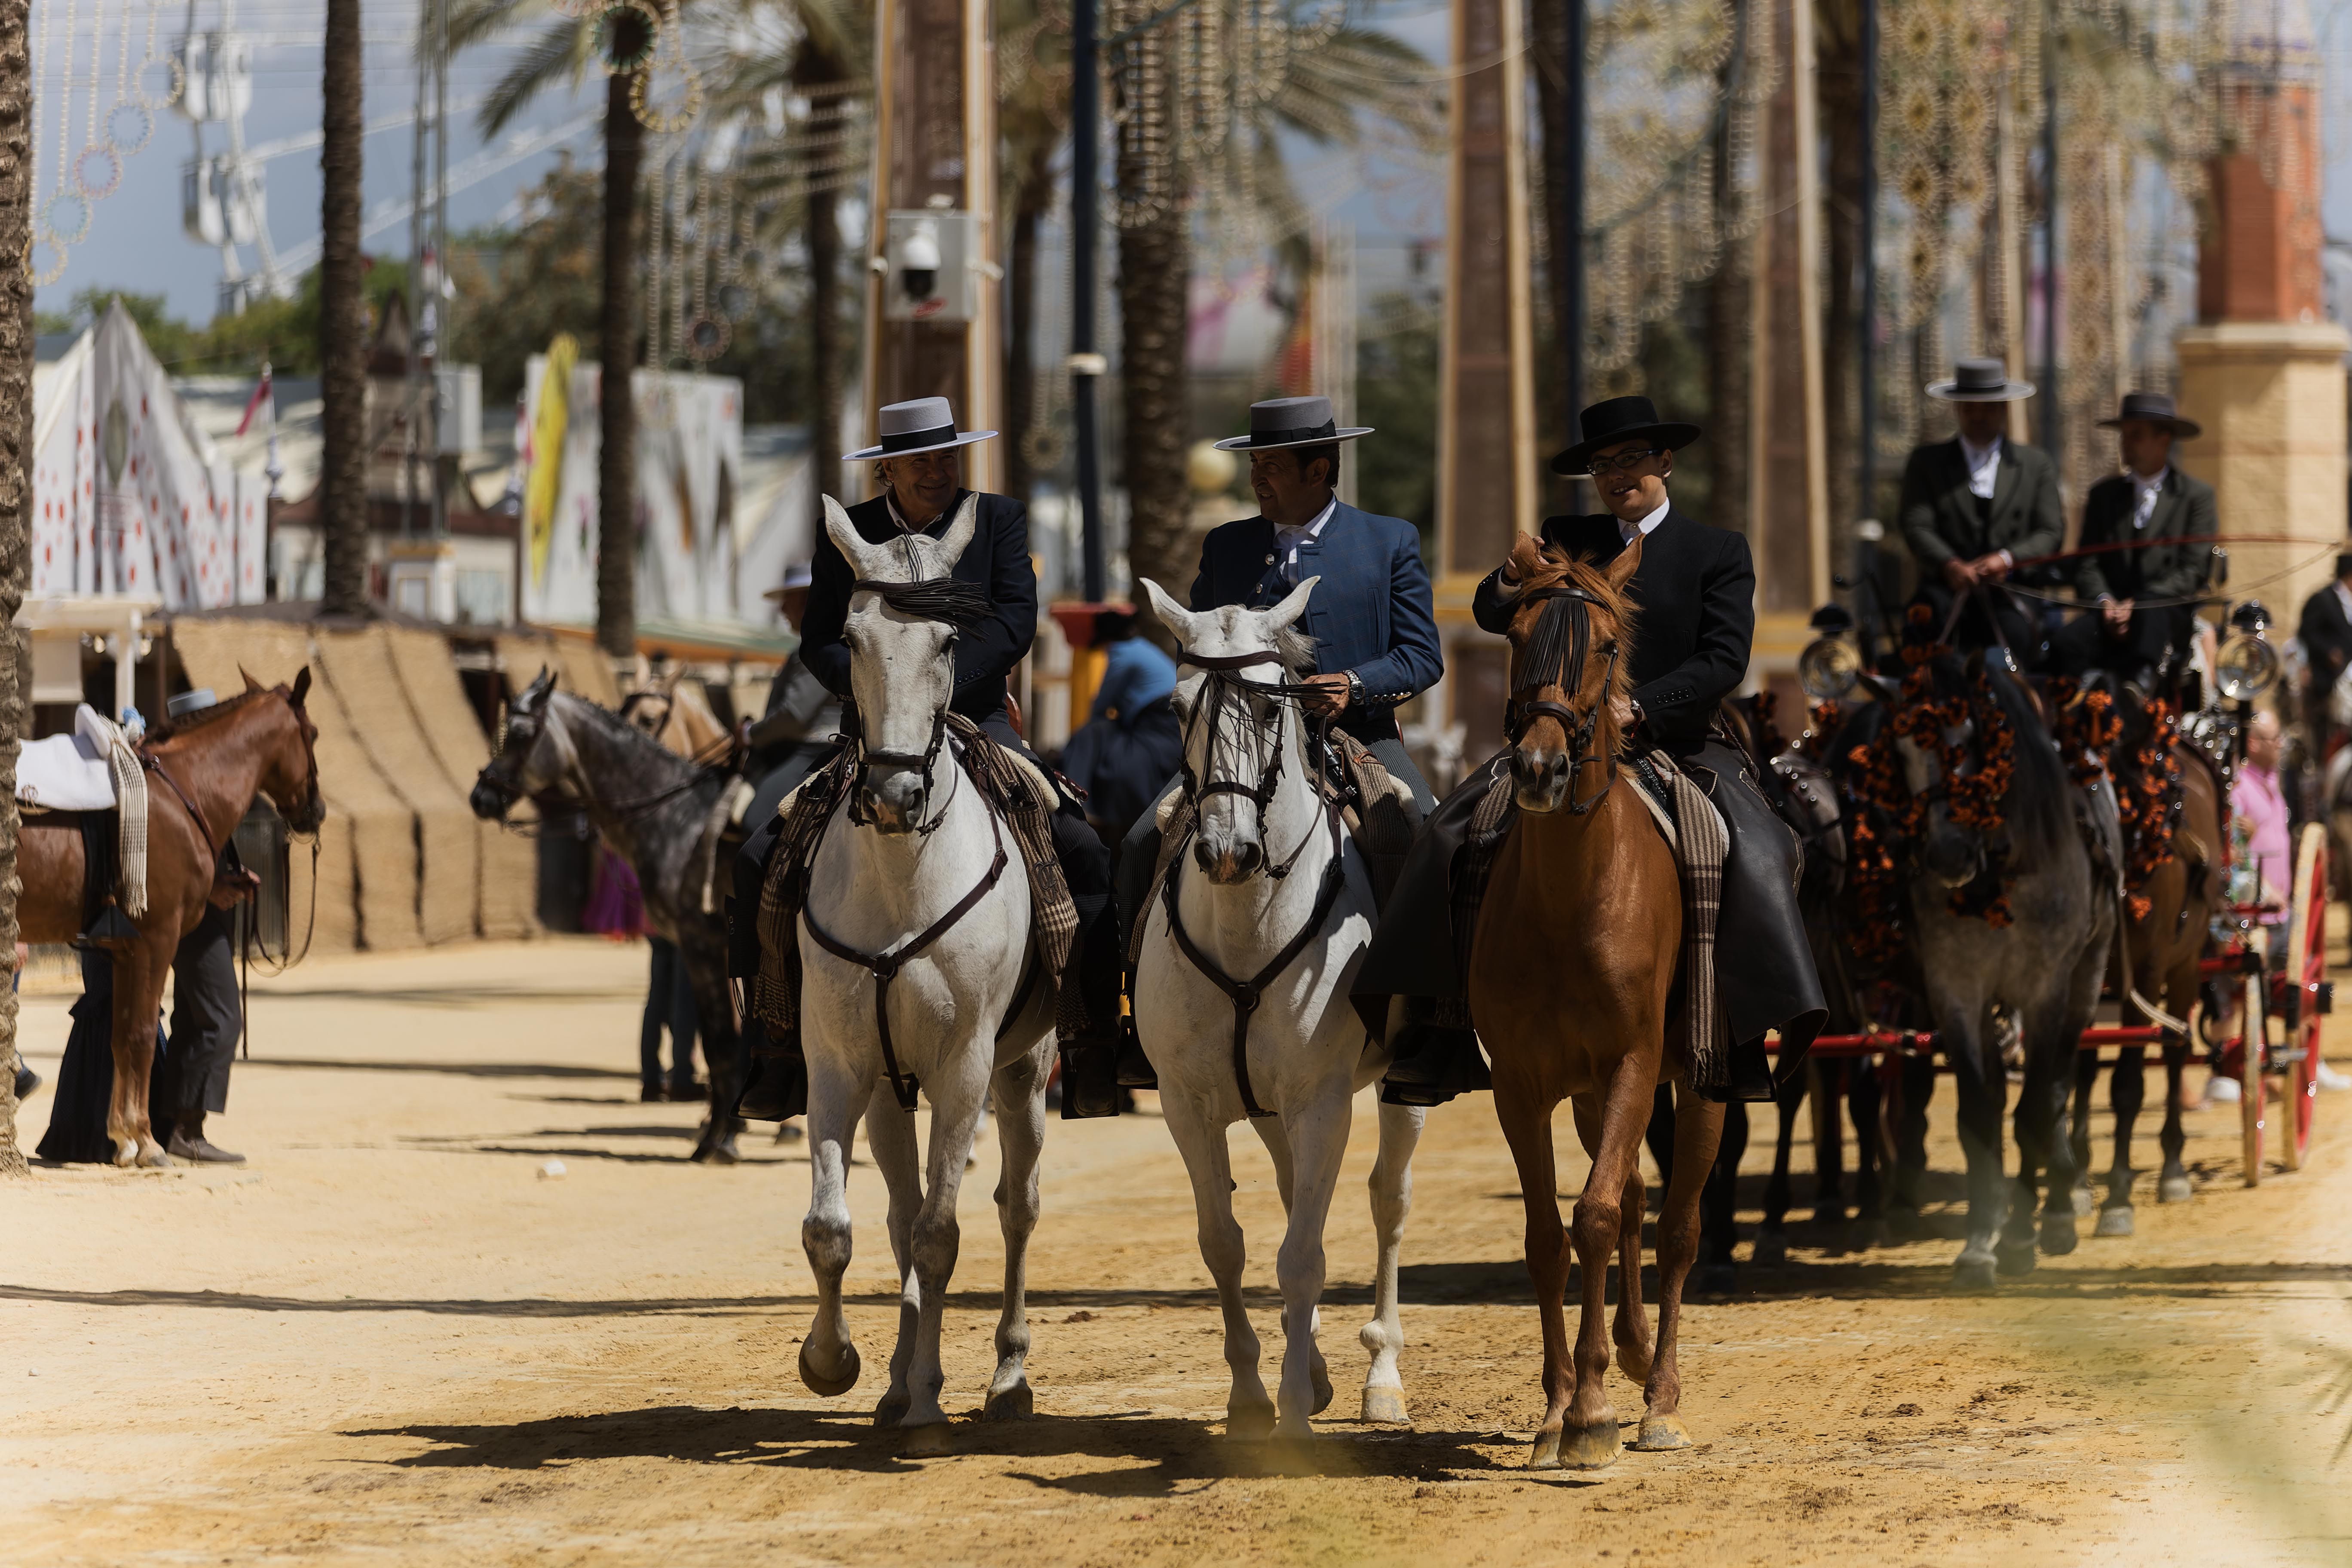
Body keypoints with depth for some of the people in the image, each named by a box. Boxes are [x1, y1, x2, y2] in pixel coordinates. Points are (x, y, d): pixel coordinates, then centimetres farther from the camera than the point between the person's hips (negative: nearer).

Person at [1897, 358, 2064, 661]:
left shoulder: (2036, 465, 18)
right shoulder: (1926, 462, 16)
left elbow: (2051, 534, 9)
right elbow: (1917, 528, 4)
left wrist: (2007, 559, -12)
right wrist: (1950, 565, -17)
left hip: (2010, 593, 0)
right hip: (1948, 588, 0)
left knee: (2015, 631, -35)